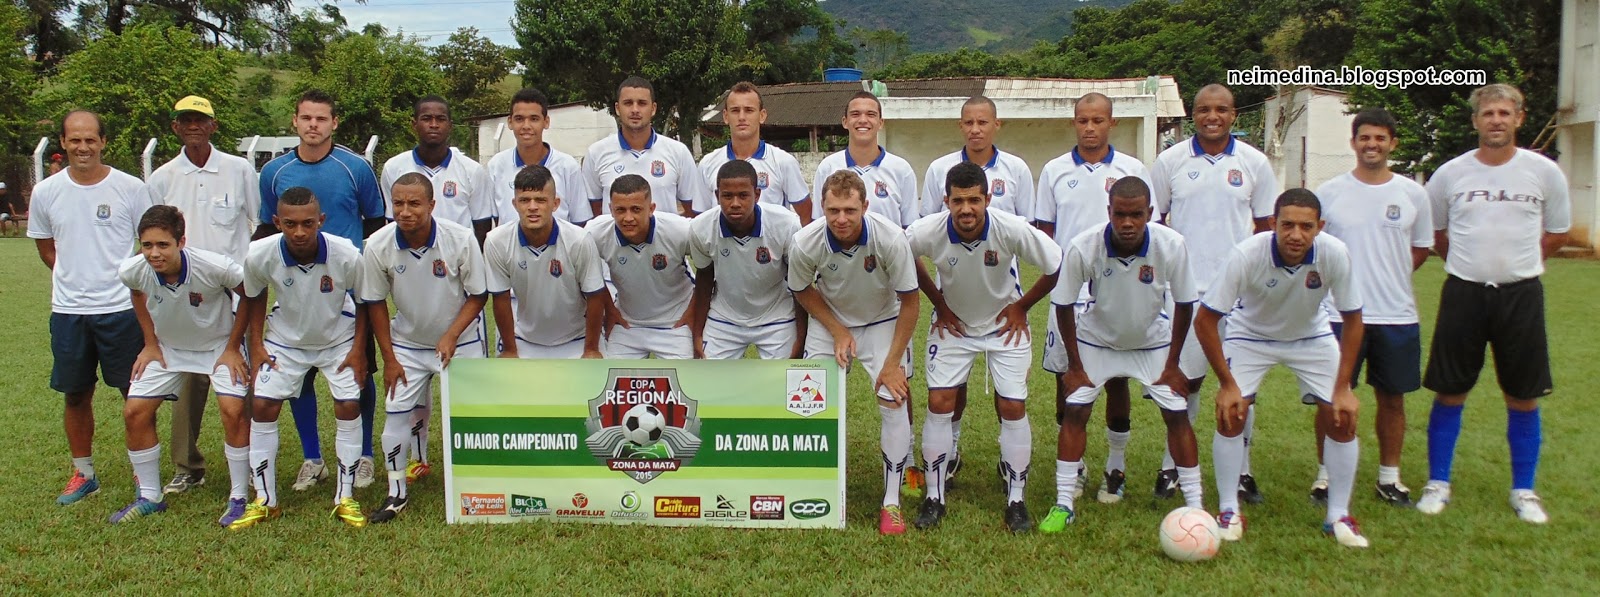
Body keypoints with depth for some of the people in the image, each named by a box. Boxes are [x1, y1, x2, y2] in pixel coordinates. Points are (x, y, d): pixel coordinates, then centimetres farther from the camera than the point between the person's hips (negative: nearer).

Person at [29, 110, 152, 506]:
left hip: (122, 308, -3)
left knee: (136, 393, 3)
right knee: (76, 394, 12)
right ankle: (83, 474, 27)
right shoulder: (46, 192, 3)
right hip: (67, 311, 3)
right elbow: (45, 247, 16)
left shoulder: (130, 188, -5)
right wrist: (76, 279, 6)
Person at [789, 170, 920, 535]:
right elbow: (802, 291, -4)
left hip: (883, 323, -1)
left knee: (894, 403, -12)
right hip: (829, 322, 2)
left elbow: (909, 301, -17)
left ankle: (892, 502, 2)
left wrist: (892, 361, -16)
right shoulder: (805, 243, -26)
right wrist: (838, 331, -13)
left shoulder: (891, 239, -30)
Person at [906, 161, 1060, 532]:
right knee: (939, 403, -7)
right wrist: (939, 303, -1)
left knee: (1012, 407, -3)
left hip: (1005, 325, 0)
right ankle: (934, 498, 7)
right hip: (953, 323, 1)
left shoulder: (1012, 230, -29)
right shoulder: (928, 232, -26)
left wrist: (1021, 307, -7)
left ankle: (1016, 500, 11)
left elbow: (1057, 267, -14)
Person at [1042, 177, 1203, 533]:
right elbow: (1064, 305, -16)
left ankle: (1195, 506, 10)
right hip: (1096, 340, -1)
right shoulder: (1082, 247, -31)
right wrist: (1074, 365, -11)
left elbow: (1184, 304, -12)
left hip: (1153, 341, 1)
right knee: (1074, 412, -8)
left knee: (1177, 415, -3)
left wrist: (1172, 364, -8)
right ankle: (1063, 505, 2)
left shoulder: (1171, 245, -28)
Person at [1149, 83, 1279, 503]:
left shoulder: (1254, 162, 4)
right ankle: (1173, 464, 18)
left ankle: (1241, 469, 17)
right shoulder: (1170, 161, 2)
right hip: (1185, 289, -1)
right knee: (1185, 379, 4)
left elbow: (1266, 225, 10)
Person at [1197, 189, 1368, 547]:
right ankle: (1228, 510, 3)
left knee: (1343, 418, -7)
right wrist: (1227, 383, -22)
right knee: (1231, 414, -15)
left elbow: (1352, 320, -14)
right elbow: (1204, 320, -24)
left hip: (1312, 337, 2)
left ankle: (1338, 516, 10)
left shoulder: (1335, 254, -29)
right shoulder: (1247, 255, -34)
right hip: (1250, 335, -2)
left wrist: (1343, 388, -15)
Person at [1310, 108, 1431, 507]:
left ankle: (1389, 476, 23)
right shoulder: (1329, 193, 1)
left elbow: (1421, 248, 15)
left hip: (1397, 315, 2)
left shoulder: (1413, 194, 5)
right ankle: (1327, 473, 15)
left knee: (1392, 398, 9)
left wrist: (1389, 275, 4)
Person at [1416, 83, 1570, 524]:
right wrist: (1474, 262, 11)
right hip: (1463, 293, 0)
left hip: (1521, 294, 0)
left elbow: (1557, 233, 13)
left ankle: (1524, 491, 20)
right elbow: (1434, 233, 14)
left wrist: (1516, 262, 8)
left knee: (1523, 397, 6)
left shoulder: (1544, 172, 0)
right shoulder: (1450, 174, 0)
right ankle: (1438, 484, 15)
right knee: (1450, 394, 4)